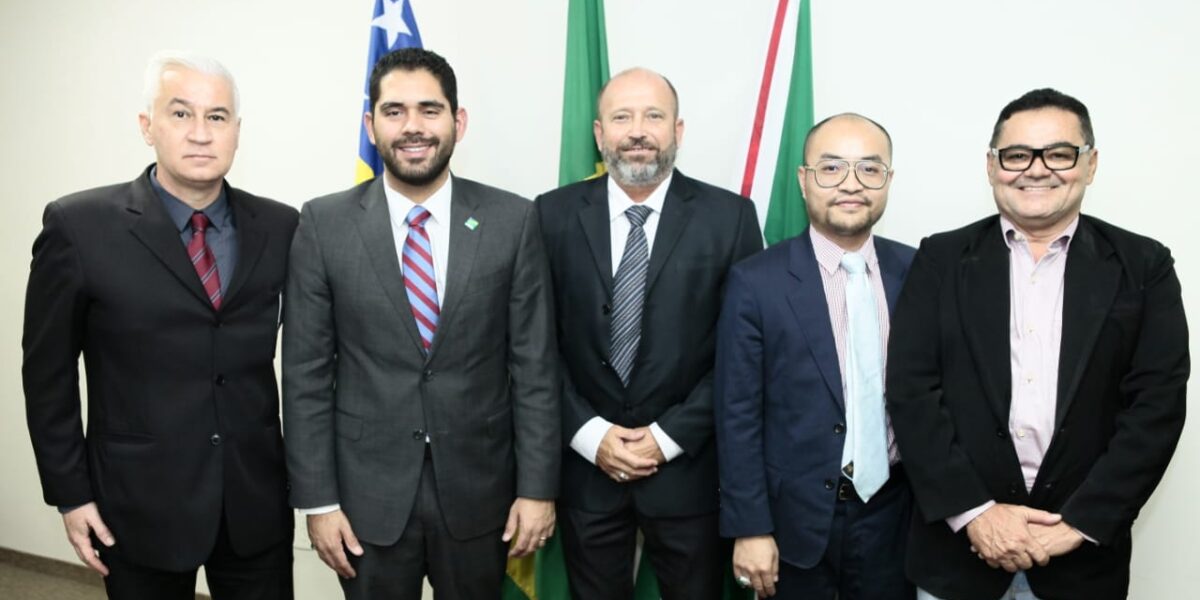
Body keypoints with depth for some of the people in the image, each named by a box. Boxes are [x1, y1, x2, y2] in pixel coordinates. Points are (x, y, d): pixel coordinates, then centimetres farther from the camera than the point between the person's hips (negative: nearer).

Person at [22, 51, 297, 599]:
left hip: (259, 500, 2)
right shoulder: (79, 225, -8)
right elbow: (48, 372, -1)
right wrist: (70, 494, -1)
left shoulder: (281, 227, -1)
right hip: (141, 503, -2)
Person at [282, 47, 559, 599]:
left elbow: (535, 366, -4)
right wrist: (317, 500, -4)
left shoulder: (513, 221, -6)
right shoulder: (324, 224, -5)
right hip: (368, 493, 0)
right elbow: (306, 374, -3)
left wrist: (539, 487, -4)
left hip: (479, 491, 1)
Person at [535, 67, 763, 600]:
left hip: (688, 465, -1)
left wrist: (670, 435, -10)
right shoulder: (554, 215, -2)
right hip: (584, 464, 1)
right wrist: (588, 434, -9)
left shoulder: (729, 217, -5)